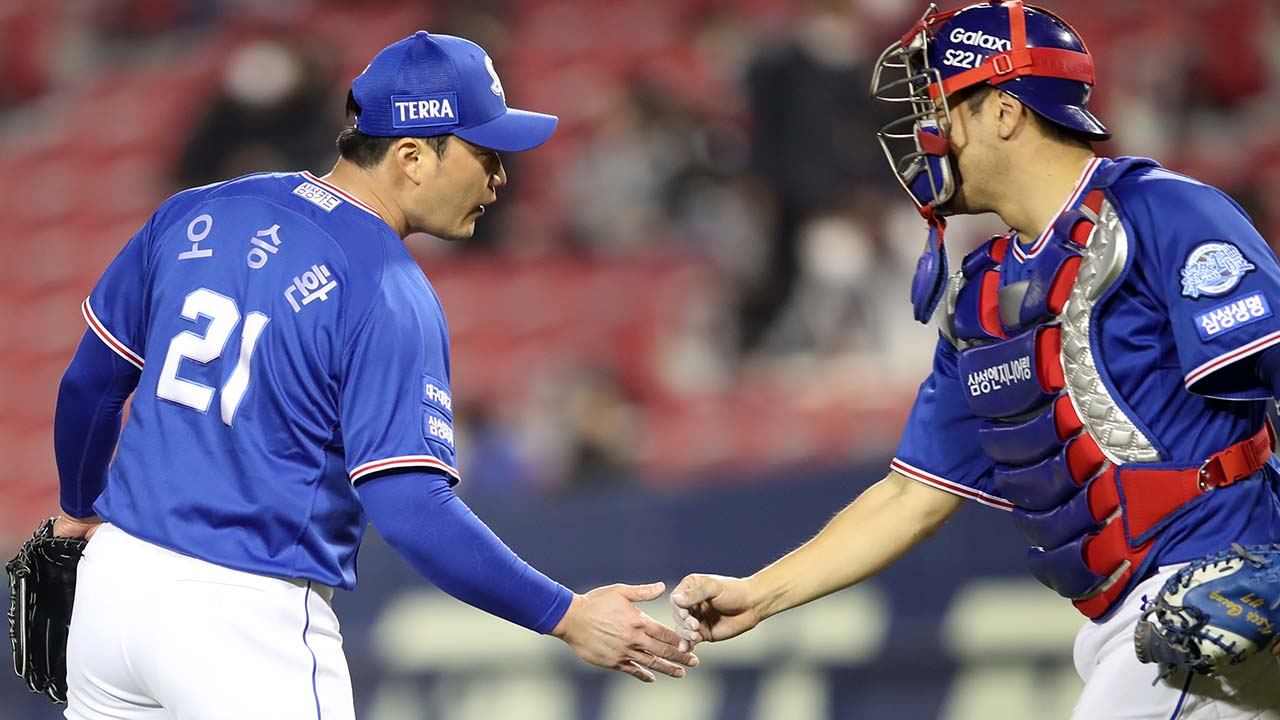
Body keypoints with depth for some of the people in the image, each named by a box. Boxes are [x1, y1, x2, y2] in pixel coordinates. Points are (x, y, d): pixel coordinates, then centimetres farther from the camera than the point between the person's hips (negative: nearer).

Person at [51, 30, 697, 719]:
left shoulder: (192, 216, 7)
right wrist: (567, 617, -19)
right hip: (247, 621, -7)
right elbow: (411, 510, -22)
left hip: (114, 578, 7)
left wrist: (81, 509, 34)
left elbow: (91, 383, 17)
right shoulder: (391, 297, -14)